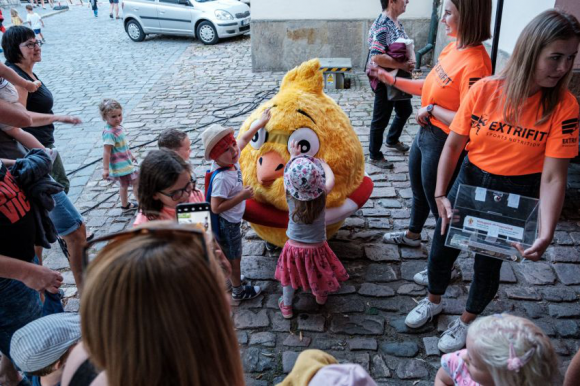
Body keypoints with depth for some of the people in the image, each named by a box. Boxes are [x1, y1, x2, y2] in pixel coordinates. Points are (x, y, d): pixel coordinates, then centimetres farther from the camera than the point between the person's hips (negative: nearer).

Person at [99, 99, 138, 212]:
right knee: (136, 181, -2)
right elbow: (106, 152, -25)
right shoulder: (109, 133, -25)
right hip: (121, 165, -10)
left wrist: (130, 155, 29)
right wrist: (106, 169, -24)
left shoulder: (117, 127, 4)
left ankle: (125, 205, 38)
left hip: (125, 162, 10)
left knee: (124, 184, 22)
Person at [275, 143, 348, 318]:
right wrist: (321, 162, 13)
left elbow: (289, 174, -1)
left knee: (289, 275, 24)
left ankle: (286, 307, 41)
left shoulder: (289, 195, -20)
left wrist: (294, 156, 12)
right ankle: (321, 296, 53)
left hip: (293, 247, 1)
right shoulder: (322, 195, -23)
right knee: (319, 272, 27)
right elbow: (330, 178, -2)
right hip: (316, 247, -1)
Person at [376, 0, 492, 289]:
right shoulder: (452, 48, 1)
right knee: (418, 191, 28)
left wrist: (431, 109, -19)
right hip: (425, 133, 9)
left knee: (438, 204, 8)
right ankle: (413, 234, 54)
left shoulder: (474, 63, -26)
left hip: (442, 142, -9)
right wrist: (391, 80, 7)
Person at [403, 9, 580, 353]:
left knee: (488, 262, 14)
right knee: (441, 250, 14)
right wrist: (441, 194, -15)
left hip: (517, 195, -1)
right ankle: (434, 301, 47)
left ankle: (468, 320, 44)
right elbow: (454, 144, -8)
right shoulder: (485, 90, -15)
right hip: (469, 181, 2)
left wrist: (546, 234, -31)